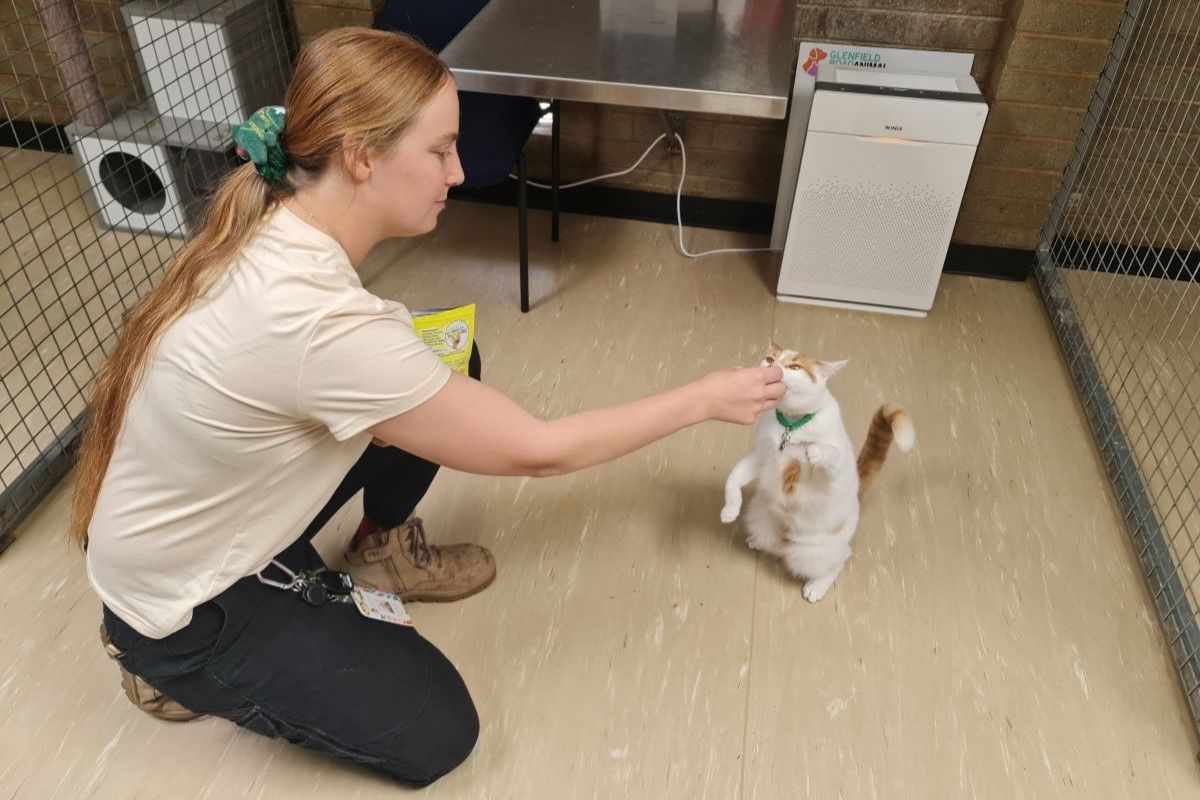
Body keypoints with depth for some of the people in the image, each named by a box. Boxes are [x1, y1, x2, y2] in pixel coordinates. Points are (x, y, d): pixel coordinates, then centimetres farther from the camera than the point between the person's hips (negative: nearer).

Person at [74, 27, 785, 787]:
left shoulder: (276, 226, -13)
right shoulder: (318, 319, -38)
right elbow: (535, 450, -29)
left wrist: (408, 378, -10)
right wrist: (704, 398, -18)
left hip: (224, 512, 7)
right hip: (180, 600, -7)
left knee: (445, 373, -3)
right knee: (435, 730, -1)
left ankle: (384, 553, 18)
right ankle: (181, 663, 11)